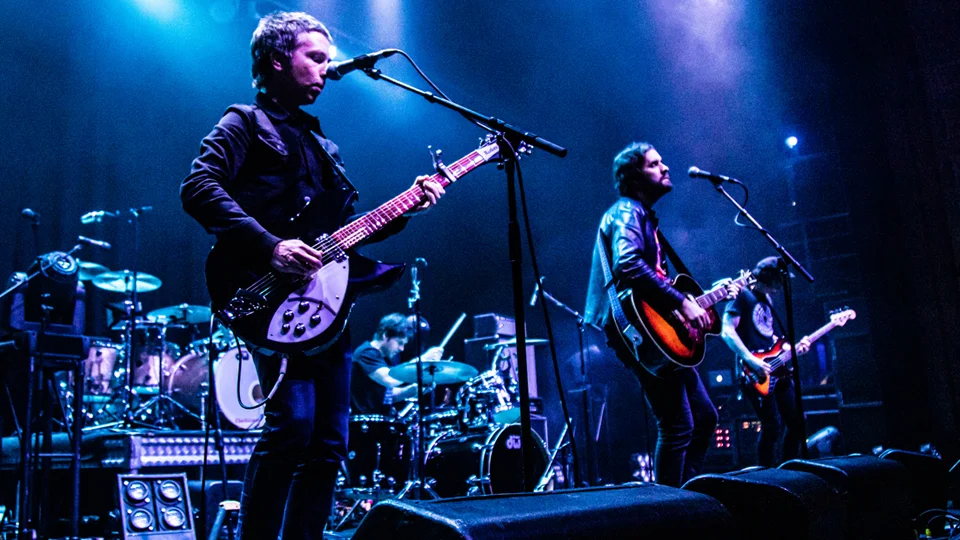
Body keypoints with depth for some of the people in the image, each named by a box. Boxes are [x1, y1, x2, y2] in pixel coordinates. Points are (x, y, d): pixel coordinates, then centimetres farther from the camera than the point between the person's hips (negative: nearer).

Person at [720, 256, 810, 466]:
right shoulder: (743, 296, -7)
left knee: (797, 422, 9)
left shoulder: (767, 300, 19)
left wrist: (793, 347, 11)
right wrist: (751, 360, -24)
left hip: (776, 370, 9)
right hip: (755, 374, -9)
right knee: (772, 427, -11)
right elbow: (727, 331, -17)